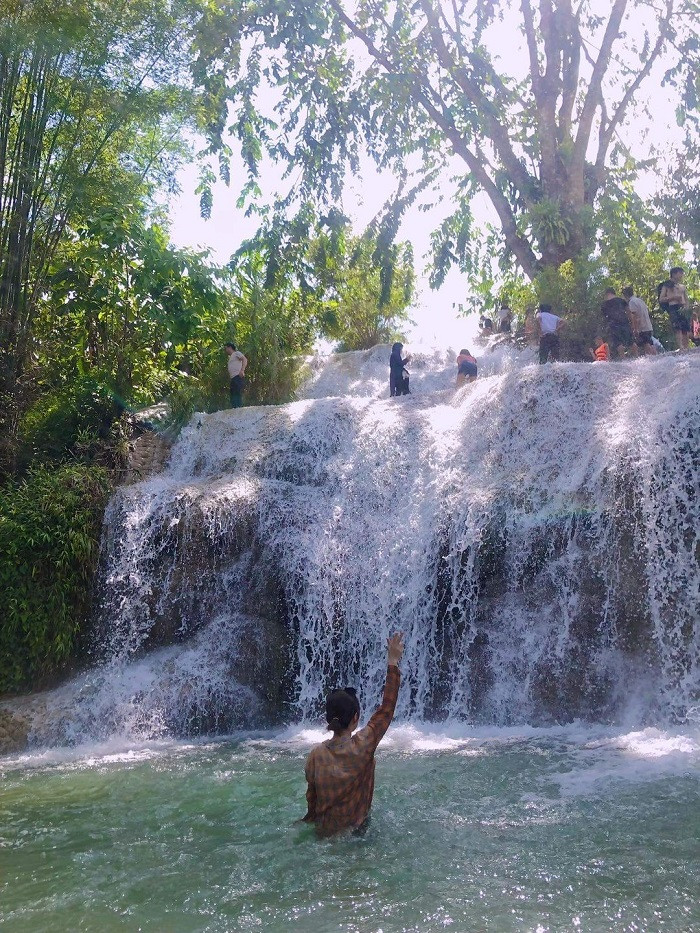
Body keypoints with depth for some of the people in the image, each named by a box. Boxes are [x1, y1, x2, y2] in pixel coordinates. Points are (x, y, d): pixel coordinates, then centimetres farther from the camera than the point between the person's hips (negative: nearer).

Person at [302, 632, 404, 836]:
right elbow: (387, 708, -12)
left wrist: (311, 821, 20)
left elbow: (311, 796, 0)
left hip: (325, 832, 3)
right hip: (356, 828, -3)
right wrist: (393, 663, -8)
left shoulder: (317, 754, -13)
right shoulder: (363, 745, -20)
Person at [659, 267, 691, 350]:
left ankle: (686, 348, -2)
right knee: (678, 328, -20)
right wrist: (673, 297, -10)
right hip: (673, 308, -5)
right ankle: (681, 347, -30)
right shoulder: (667, 286, 8)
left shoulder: (682, 286, 23)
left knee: (686, 330, -3)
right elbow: (661, 299, 1)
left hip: (683, 308, 6)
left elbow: (686, 299, 23)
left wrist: (686, 307, 2)